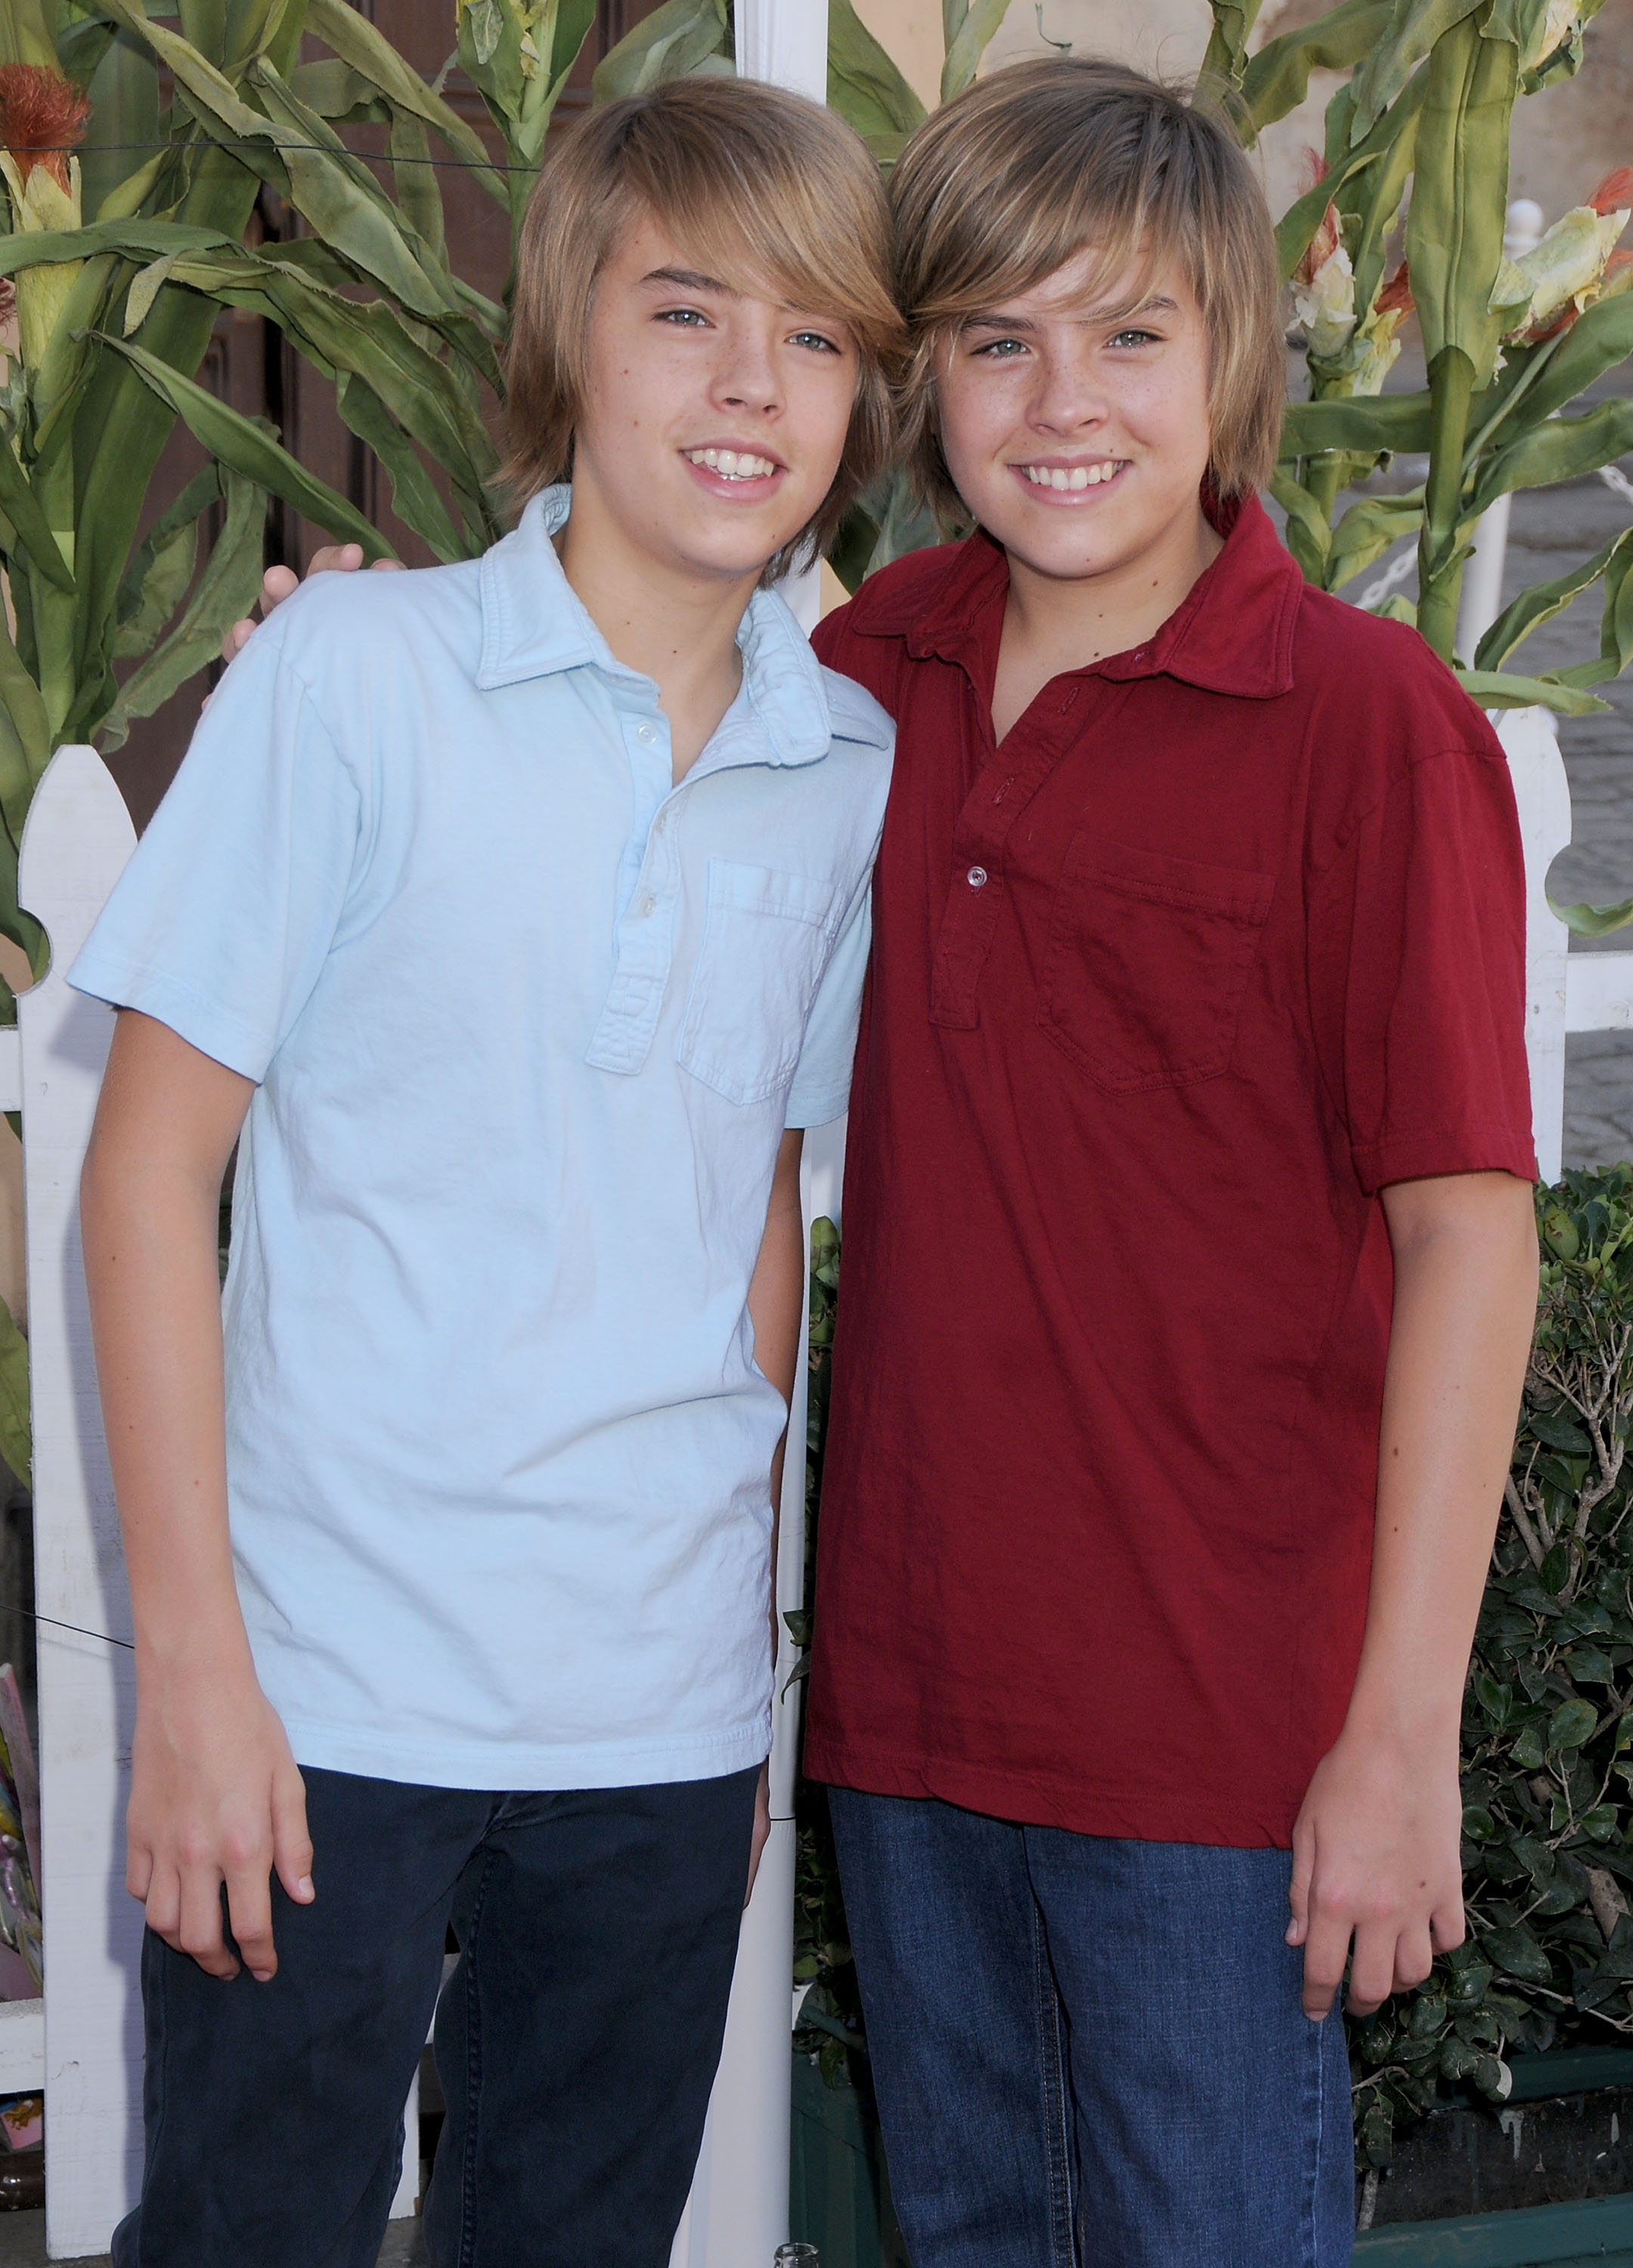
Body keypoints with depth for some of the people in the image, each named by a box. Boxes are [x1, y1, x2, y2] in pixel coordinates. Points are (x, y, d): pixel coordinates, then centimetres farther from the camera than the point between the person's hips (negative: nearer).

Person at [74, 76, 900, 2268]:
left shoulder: (852, 770, 4)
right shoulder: (353, 674, -8)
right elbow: (150, 1164, -7)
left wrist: (743, 1639, 14)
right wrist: (193, 1664, -10)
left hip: (667, 1715, 4)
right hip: (332, 1695, -4)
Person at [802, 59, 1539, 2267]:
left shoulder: (1369, 720, -13)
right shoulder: (875, 671, 4)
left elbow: (1471, 1233, -14)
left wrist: (1405, 1737, -16)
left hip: (1218, 1721, -6)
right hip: (907, 1672, 6)